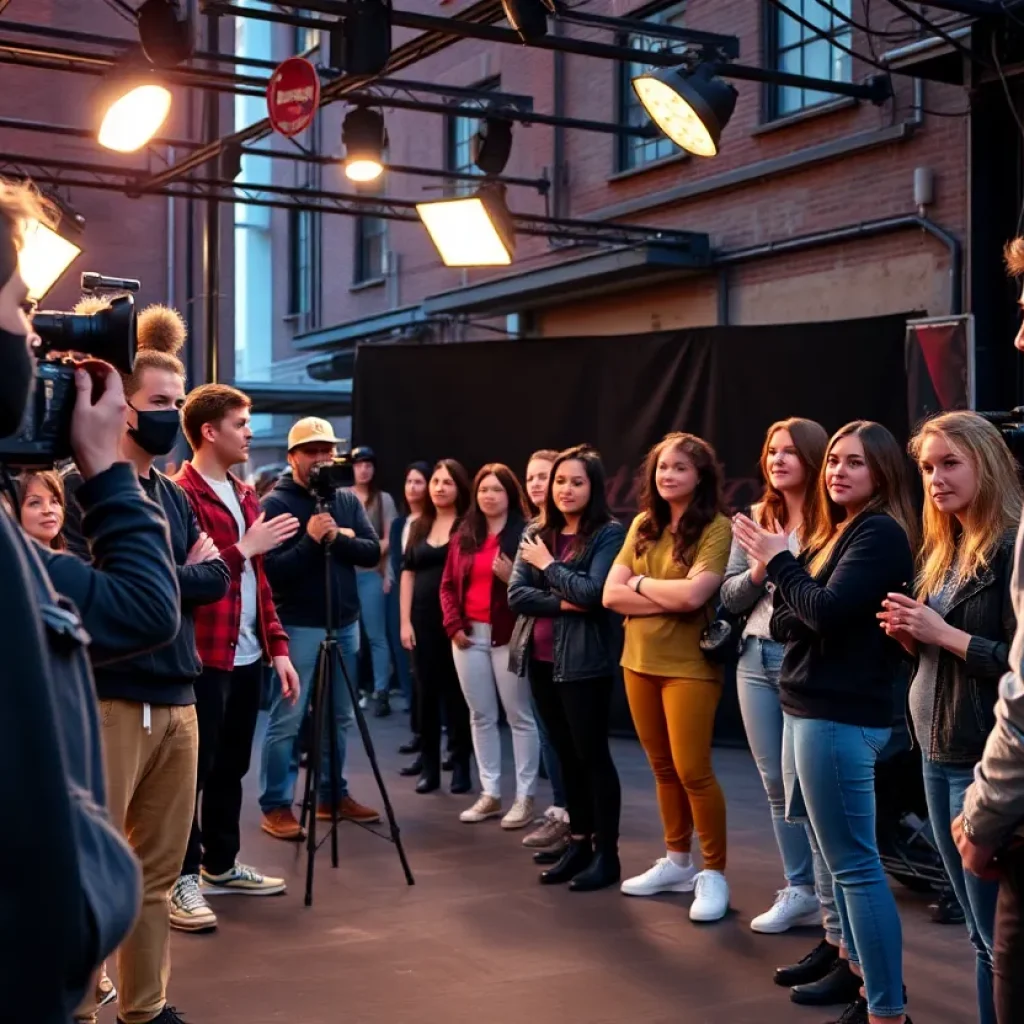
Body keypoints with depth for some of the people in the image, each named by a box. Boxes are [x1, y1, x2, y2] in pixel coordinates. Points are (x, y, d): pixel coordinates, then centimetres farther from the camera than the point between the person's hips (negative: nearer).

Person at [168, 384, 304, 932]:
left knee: (231, 765, 15)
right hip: (203, 657, -8)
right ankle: (181, 878, 6)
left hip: (247, 656, 8)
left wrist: (277, 646, 11)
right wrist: (244, 548, -19)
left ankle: (220, 865, 26)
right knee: (196, 768, -2)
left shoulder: (244, 495, 16)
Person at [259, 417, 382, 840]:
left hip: (345, 624, 6)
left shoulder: (347, 499, 9)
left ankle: (333, 795, 24)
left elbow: (372, 552, 1)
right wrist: (311, 539, -23)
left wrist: (338, 539, -15)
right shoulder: (275, 503, -8)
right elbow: (272, 571, -14)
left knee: (339, 717, 13)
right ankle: (276, 806, 3)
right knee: (287, 719, -4)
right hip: (298, 626, -6)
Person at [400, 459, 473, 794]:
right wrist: (405, 621, 4)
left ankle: (460, 766, 10)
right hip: (423, 619, 4)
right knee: (427, 693, 7)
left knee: (457, 693, 1)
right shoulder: (419, 526, 12)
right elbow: (408, 574, 11)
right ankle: (429, 767, 14)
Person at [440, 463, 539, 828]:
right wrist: (453, 625, 1)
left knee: (519, 716, 0)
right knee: (481, 716, 10)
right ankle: (490, 794, 17)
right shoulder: (464, 536, 12)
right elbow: (448, 585, 13)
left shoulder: (525, 533, -5)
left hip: (508, 635, -5)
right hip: (469, 634, 6)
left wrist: (512, 578, -23)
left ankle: (525, 797, 6)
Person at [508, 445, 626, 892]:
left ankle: (607, 853, 6)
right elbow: (516, 594, 2)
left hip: (583, 661, -6)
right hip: (540, 659, 6)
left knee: (592, 754, -1)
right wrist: (563, 604, -12)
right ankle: (578, 842, 22)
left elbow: (593, 594, -19)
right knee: (565, 754, 13)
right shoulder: (535, 534, 10)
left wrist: (548, 564, -8)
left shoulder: (608, 533, -7)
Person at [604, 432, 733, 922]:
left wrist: (641, 583, -7)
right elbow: (611, 594, 0)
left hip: (689, 666, -6)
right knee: (663, 769, 14)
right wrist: (669, 599, -13)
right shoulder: (643, 525, 8)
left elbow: (693, 594, -24)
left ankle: (714, 873, 8)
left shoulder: (717, 528, -10)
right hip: (639, 661, 6)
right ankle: (677, 862, 27)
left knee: (692, 771, -5)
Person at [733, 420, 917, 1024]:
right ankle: (864, 969, 28)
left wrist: (778, 560, -9)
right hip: (813, 709, 10)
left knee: (854, 863, -7)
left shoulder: (881, 533, -12)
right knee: (844, 855, 16)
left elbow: (828, 611, -23)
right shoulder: (838, 532, 17)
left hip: (842, 717, -10)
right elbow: (789, 622, 12)